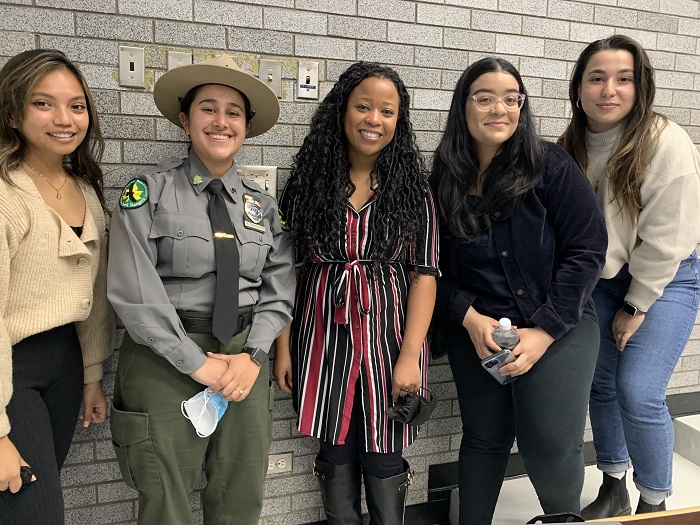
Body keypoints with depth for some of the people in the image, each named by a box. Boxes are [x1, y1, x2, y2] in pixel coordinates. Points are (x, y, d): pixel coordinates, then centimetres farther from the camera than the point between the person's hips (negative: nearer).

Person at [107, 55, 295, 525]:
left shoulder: (263, 204, 8)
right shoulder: (149, 192, -4)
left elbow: (278, 289, 5)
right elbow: (134, 291, -12)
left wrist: (253, 355, -9)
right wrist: (198, 364, -13)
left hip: (246, 358, 4)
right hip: (167, 359, -3)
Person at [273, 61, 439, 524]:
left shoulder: (412, 187, 0)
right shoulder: (308, 181, 2)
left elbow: (424, 274, -4)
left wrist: (410, 355, -11)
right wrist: (283, 345, -1)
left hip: (387, 337, -1)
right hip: (323, 337, 1)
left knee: (384, 462, 9)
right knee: (336, 458, 14)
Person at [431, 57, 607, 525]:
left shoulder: (550, 165, -7)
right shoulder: (445, 181, 1)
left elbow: (587, 250, -9)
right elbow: (435, 267, 4)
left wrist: (543, 332, -14)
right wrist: (470, 318, -12)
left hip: (557, 328, -2)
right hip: (475, 333, 2)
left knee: (551, 446, -4)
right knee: (484, 439, 12)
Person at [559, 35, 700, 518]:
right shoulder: (571, 147, -1)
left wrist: (636, 306, -11)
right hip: (601, 281, 5)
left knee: (638, 393, -12)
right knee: (600, 384, 9)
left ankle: (655, 505, 14)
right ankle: (613, 491, 30)